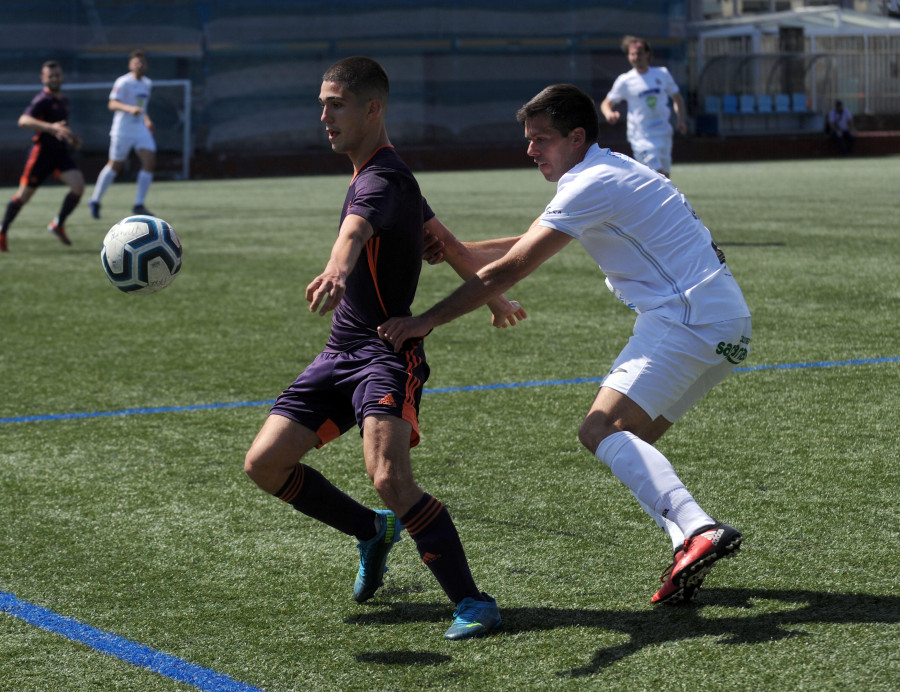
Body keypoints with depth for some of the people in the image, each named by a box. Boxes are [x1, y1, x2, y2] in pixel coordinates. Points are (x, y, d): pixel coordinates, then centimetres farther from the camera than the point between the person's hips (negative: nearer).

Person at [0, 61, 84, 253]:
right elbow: (23, 121, -33)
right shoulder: (42, 100, -15)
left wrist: (71, 137, 15)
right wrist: (50, 127, -44)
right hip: (42, 151, -6)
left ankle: (58, 225, 5)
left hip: (61, 151, 6)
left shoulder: (63, 99, 12)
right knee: (24, 195, 2)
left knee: (78, 186, -13)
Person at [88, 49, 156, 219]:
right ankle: (95, 200, 22)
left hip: (141, 129, 6)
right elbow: (112, 104, -22)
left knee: (150, 163, -9)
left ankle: (139, 205, -3)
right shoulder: (123, 82, -12)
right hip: (123, 130, -6)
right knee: (115, 166, 4)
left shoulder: (147, 83, 11)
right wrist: (129, 108, -37)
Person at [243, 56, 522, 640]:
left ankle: (473, 601, -15)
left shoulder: (381, 180, -17)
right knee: (265, 463, 3)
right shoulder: (384, 172, 14)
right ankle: (374, 532, 26)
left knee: (390, 477, -28)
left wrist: (338, 269, -64)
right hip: (342, 350, 10)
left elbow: (356, 229, -43)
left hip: (387, 352, -10)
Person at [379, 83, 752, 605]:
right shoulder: (607, 172, 21)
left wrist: (428, 321, -10)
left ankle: (698, 528, -38)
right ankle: (691, 553, 0)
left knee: (602, 430, -20)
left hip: (689, 320, -10)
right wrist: (462, 249, 17)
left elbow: (509, 271, -13)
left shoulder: (592, 185, -11)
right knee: (630, 442, 13)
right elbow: (530, 245, 30)